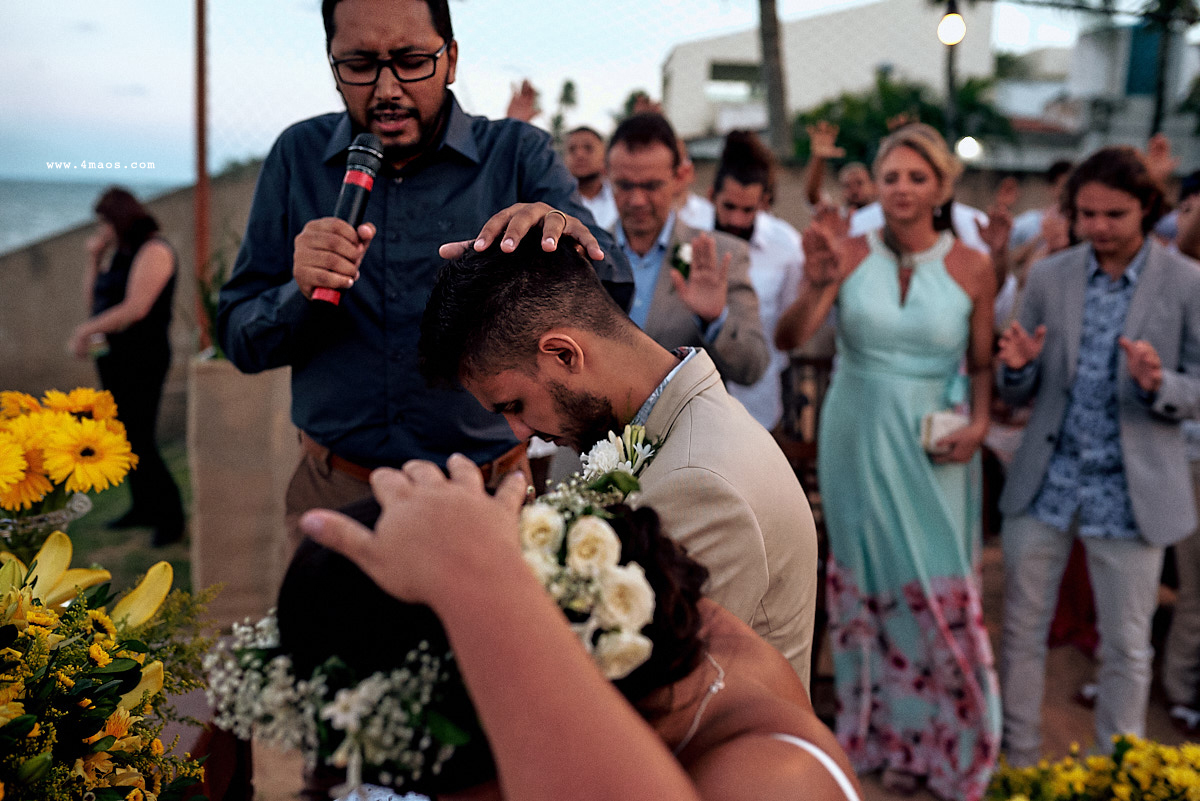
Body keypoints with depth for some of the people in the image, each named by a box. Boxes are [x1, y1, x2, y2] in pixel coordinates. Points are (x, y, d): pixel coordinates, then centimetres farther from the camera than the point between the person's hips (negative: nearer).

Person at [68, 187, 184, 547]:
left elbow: (136, 308, -21)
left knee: (140, 440, -9)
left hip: (142, 357, -9)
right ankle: (144, 507, 21)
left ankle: (170, 517, 1)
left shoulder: (153, 251, -12)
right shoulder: (118, 254, 15)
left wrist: (86, 329, -14)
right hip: (113, 355, 9)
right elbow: (93, 299, 17)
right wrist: (94, 258, 7)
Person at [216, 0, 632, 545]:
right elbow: (240, 343, 0)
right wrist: (301, 295, -21)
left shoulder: (519, 154, -4)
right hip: (335, 492, 1)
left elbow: (613, 296, -15)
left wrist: (569, 234, -37)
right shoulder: (299, 157, 0)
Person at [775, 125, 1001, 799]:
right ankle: (884, 732, 31)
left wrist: (980, 424, -11)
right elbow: (790, 339, -16)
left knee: (940, 597, 2)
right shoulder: (850, 255, -6)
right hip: (857, 443, 1)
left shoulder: (972, 268, -3)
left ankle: (945, 747, 24)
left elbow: (982, 365, 6)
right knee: (868, 589, 13)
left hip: (932, 450, 0)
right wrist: (816, 285, -34)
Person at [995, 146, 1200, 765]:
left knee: (1126, 648, 9)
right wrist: (1017, 367, -17)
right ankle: (1018, 764, 28)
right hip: (1046, 483, 2)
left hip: (1129, 493, -2)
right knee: (1023, 631, 10)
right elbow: (1019, 394, 6)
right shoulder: (1047, 277, 2)